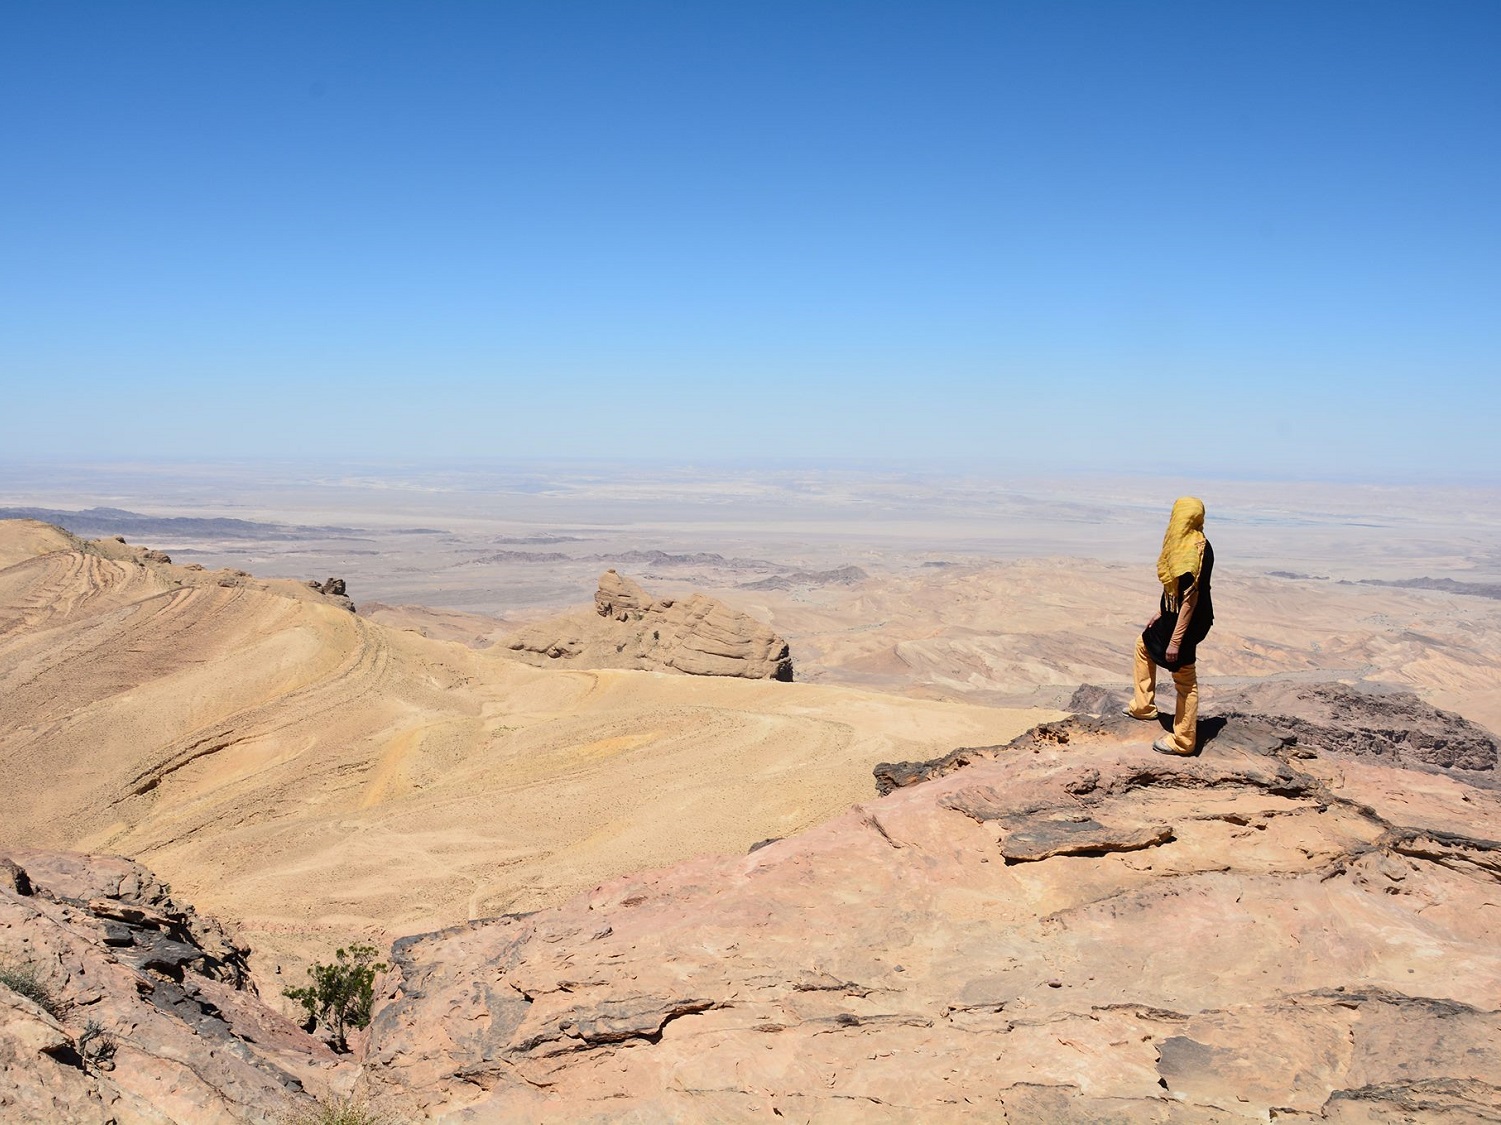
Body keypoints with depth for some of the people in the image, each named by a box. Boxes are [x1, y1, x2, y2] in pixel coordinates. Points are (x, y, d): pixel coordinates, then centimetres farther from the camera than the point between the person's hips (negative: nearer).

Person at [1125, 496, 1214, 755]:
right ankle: (1143, 706, 39)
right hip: (1173, 615, 11)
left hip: (1187, 621, -11)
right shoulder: (1185, 543, 3)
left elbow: (1190, 599, -27)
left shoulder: (1195, 550, -27)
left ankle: (1184, 741, 12)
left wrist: (1175, 640, -25)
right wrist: (1160, 613, 22)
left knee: (1185, 679, 1)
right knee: (1144, 644, 28)